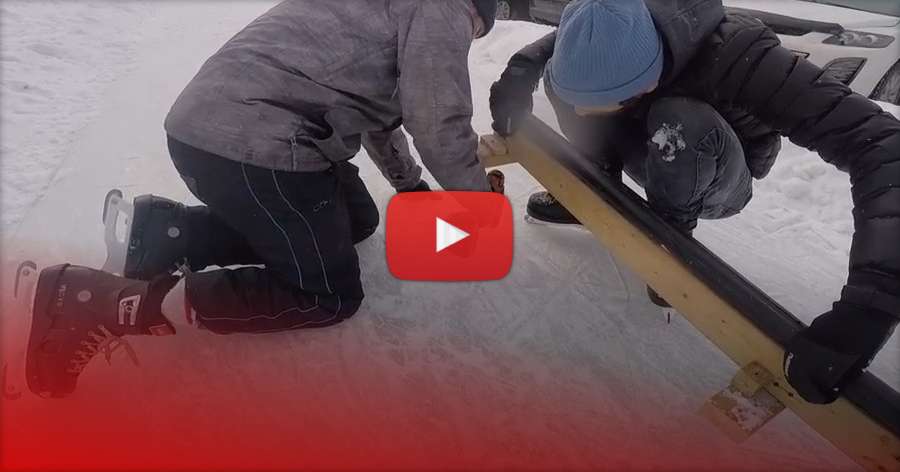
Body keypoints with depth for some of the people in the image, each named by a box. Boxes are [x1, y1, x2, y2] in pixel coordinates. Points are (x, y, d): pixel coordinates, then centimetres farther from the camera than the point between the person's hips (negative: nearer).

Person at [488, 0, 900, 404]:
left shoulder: (732, 57, -39)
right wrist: (519, 74, -23)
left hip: (722, 183, -4)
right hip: (662, 163, 4)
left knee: (678, 124, -38)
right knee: (560, 76, -17)